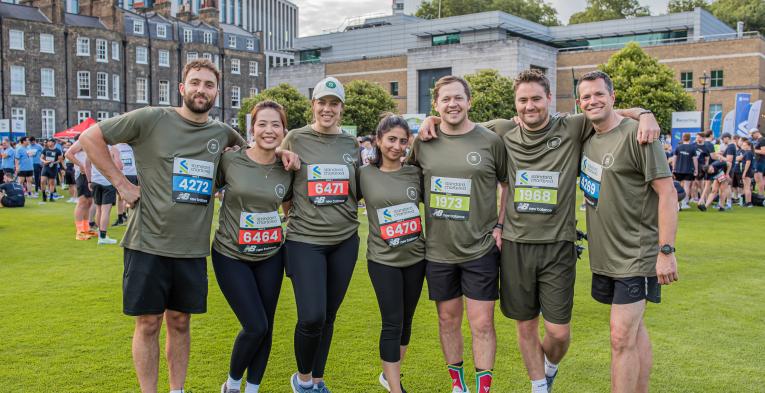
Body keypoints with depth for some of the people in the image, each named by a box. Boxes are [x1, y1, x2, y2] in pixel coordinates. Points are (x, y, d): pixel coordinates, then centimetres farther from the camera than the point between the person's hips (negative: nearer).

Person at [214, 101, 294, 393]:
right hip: (231, 255, -3)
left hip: (271, 255, 4)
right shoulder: (230, 160, -13)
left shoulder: (287, 170, -2)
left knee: (266, 328, 8)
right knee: (255, 326, -8)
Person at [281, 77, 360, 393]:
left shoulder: (351, 144, 6)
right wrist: (293, 215, -3)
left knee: (328, 316, 10)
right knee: (312, 317, -11)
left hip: (344, 240, 3)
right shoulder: (295, 139, -2)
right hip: (305, 240, -3)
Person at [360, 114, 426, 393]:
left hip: (415, 257, 3)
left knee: (406, 322, 14)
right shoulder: (364, 174, -4)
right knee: (392, 324, -5)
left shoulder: (415, 173, 1)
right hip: (383, 260, -3)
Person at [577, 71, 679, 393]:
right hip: (604, 254, 7)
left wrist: (666, 251, -20)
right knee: (634, 329, 18)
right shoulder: (586, 138, 8)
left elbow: (667, 192, -16)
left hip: (636, 255, -7)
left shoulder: (636, 134, -14)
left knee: (622, 337, -7)